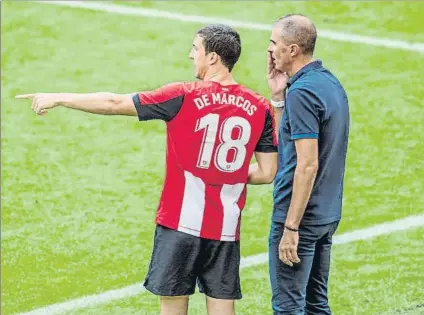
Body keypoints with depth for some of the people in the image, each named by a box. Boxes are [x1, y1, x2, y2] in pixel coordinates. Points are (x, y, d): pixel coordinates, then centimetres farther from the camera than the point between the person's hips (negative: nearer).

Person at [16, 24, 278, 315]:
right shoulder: (259, 107, 1)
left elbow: (114, 103, -2)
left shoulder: (184, 97, -9)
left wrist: (58, 98, 8)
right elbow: (267, 173, 4)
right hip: (226, 227, 3)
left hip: (182, 222, -3)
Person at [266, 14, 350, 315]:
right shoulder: (331, 83, 11)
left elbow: (308, 165, -23)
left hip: (300, 214, -10)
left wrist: (291, 228, -22)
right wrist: (278, 96, 9)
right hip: (327, 213, 10)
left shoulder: (302, 92, -18)